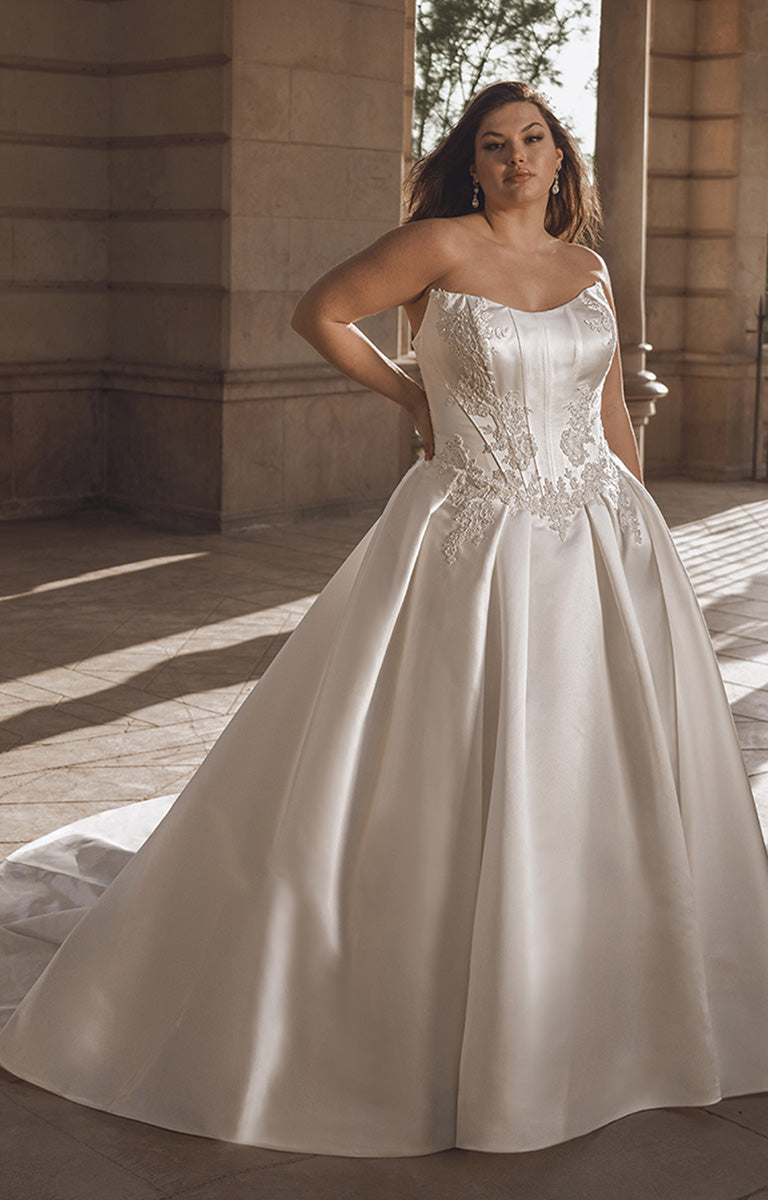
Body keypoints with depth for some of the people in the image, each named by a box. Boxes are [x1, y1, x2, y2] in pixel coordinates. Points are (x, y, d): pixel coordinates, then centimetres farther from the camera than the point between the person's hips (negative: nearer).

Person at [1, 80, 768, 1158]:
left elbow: (613, 415, 15)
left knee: (602, 773, 11)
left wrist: (646, 550, 13)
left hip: (600, 549, 5)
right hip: (471, 550, -5)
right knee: (432, 790, -1)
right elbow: (320, 313, 1)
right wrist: (415, 401, 3)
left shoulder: (589, 269, 10)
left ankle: (588, 1008, 31)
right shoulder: (440, 244, -6)